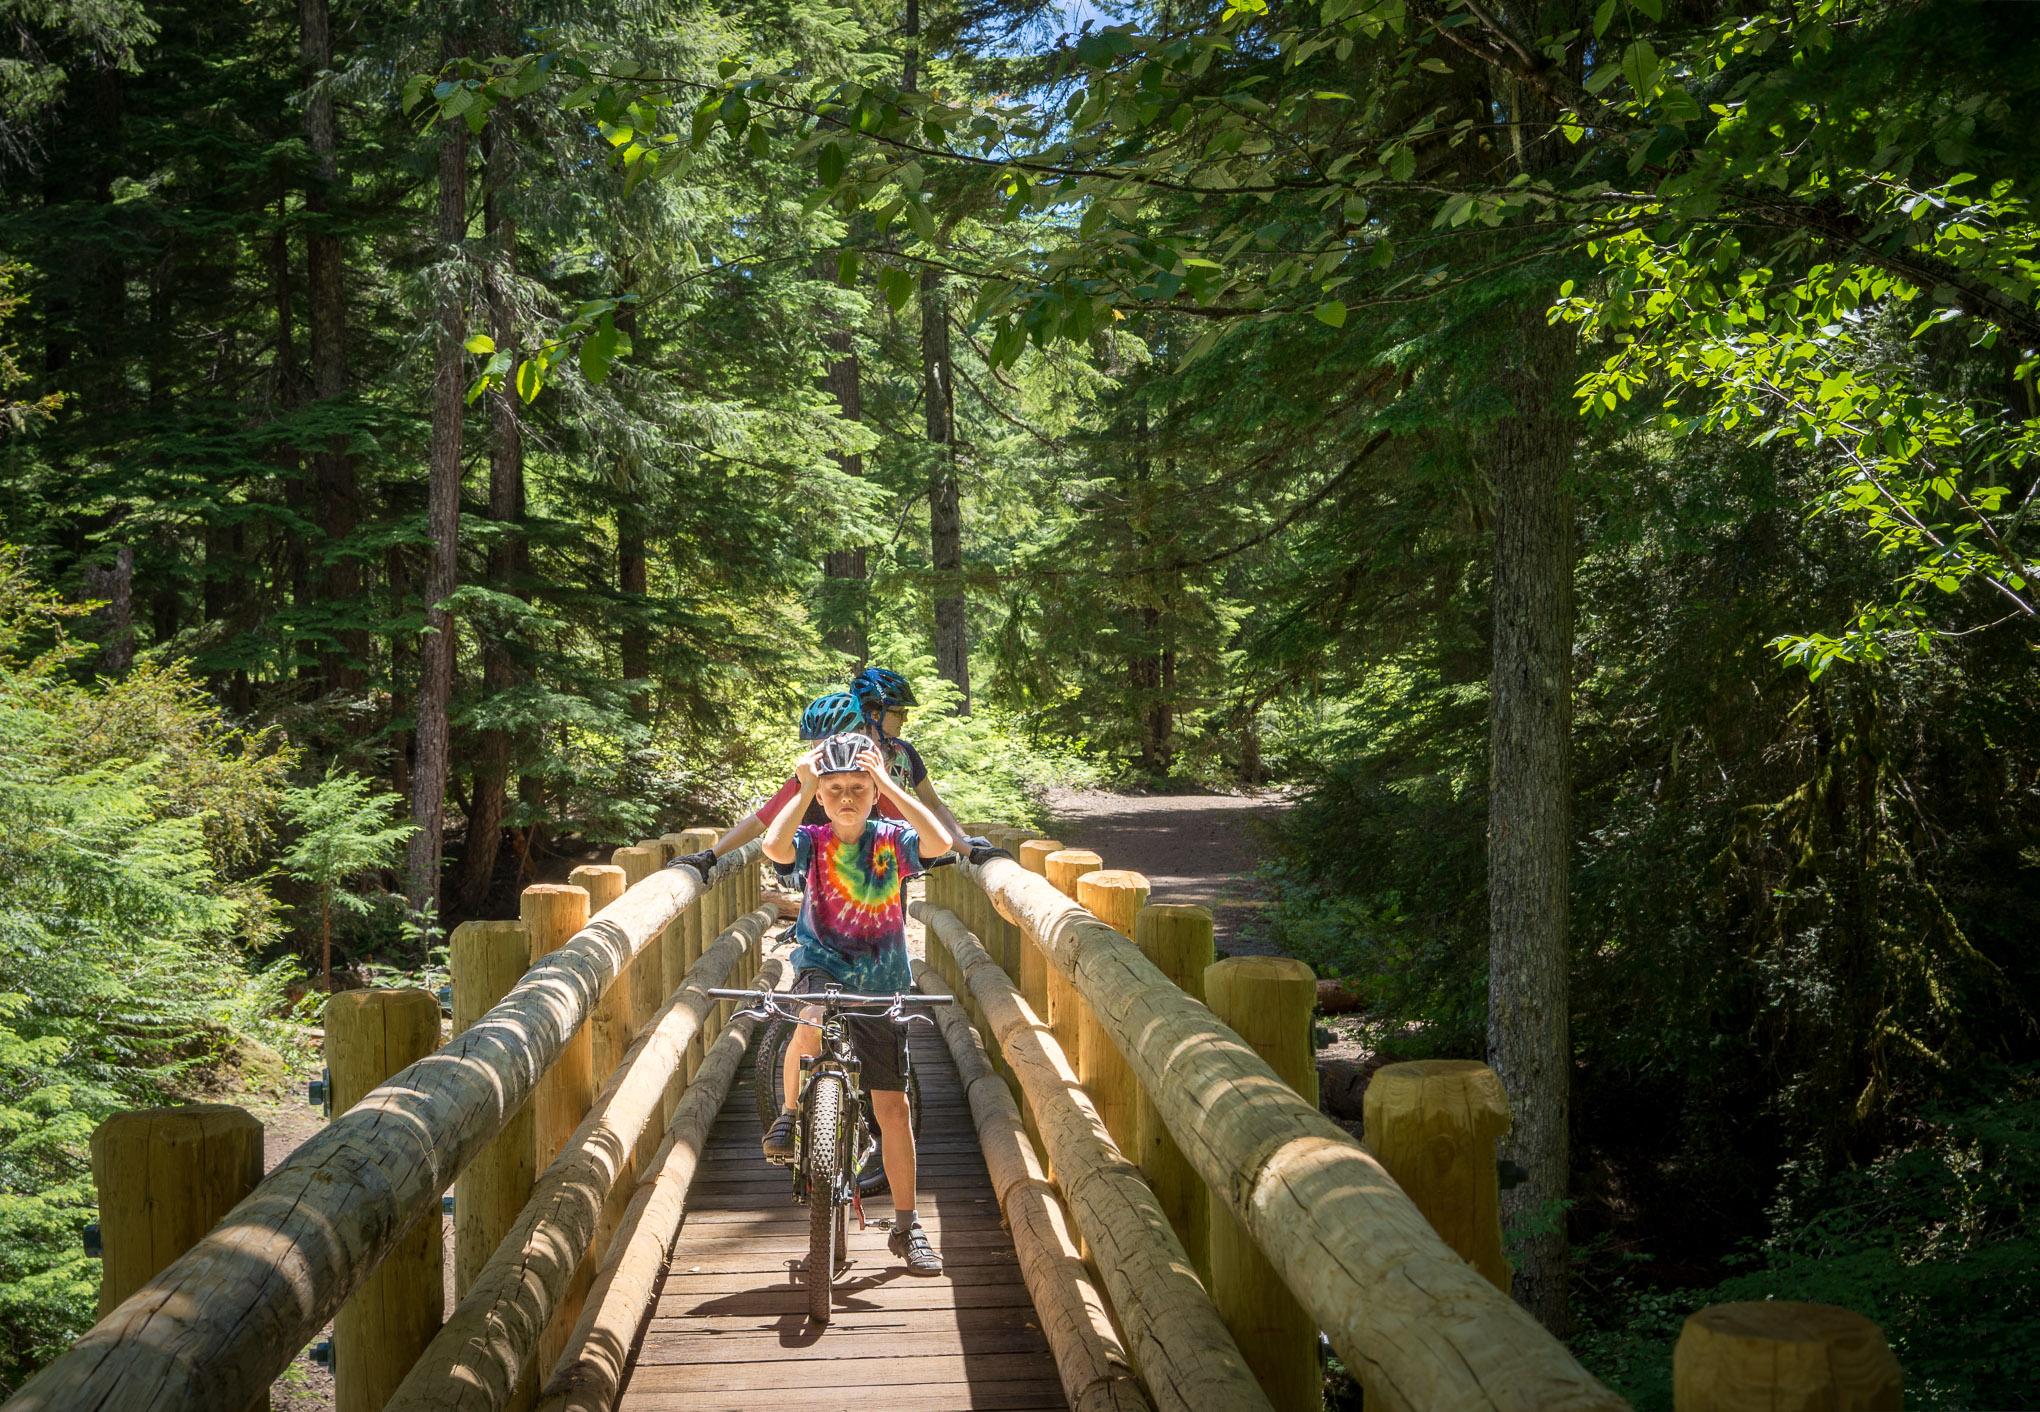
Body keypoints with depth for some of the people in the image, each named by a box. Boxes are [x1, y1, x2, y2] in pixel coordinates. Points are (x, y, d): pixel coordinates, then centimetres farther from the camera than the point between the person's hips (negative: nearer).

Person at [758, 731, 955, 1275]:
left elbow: (942, 842, -23)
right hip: (822, 967, -1)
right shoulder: (812, 842, -4)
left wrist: (889, 784, -20)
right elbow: (773, 845, -28)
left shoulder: (892, 841, -1)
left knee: (892, 1104, 1)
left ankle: (906, 1225, 14)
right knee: (812, 1023, -38)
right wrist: (804, 788, -19)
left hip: (880, 984, 1)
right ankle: (789, 1117, -10)